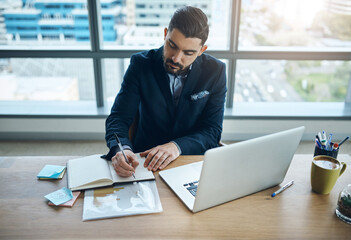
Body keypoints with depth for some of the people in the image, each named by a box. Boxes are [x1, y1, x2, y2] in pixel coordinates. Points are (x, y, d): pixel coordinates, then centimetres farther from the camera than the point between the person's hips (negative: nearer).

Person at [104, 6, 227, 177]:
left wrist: (177, 146, -26)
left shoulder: (215, 71, -8)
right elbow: (118, 117, -7)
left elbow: (213, 131, -8)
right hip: (145, 161, -2)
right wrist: (122, 149, -30)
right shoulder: (141, 64, -7)